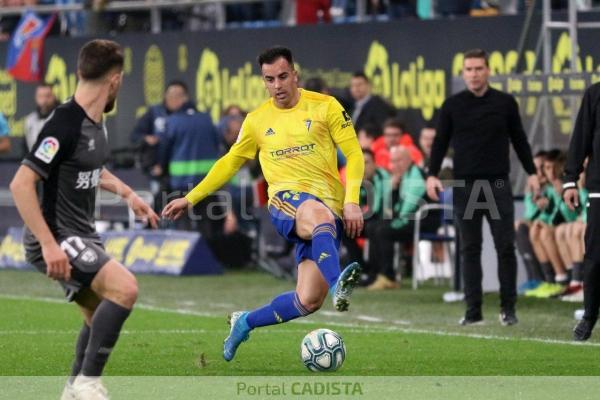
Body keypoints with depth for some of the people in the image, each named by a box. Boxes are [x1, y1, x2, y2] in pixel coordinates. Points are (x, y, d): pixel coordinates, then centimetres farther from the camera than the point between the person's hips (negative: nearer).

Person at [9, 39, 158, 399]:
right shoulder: (65, 124, -22)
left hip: (82, 237, 10)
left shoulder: (95, 122, 7)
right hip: (57, 238, -10)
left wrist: (126, 193, 28)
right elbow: (21, 184, -26)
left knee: (102, 317, 17)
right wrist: (49, 245, -29)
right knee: (125, 288, -25)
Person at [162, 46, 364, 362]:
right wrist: (190, 198, 23)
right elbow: (230, 163, 24)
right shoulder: (257, 120, 13)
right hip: (287, 200, 0)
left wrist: (352, 200, -9)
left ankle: (246, 322, 11)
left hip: (329, 206, 0)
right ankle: (337, 286, -64)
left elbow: (354, 154, 4)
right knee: (321, 216, -41)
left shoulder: (325, 107, 5)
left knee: (308, 301, -13)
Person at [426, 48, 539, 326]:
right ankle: (473, 309, 5)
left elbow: (519, 139, 10)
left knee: (505, 247, -4)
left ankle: (508, 308, 4)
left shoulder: (505, 103, 4)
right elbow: (440, 142, 8)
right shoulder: (452, 105, 5)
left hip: (498, 185, 0)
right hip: (465, 186, 1)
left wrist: (531, 172, 3)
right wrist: (432, 174, -4)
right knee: (470, 249, 2)